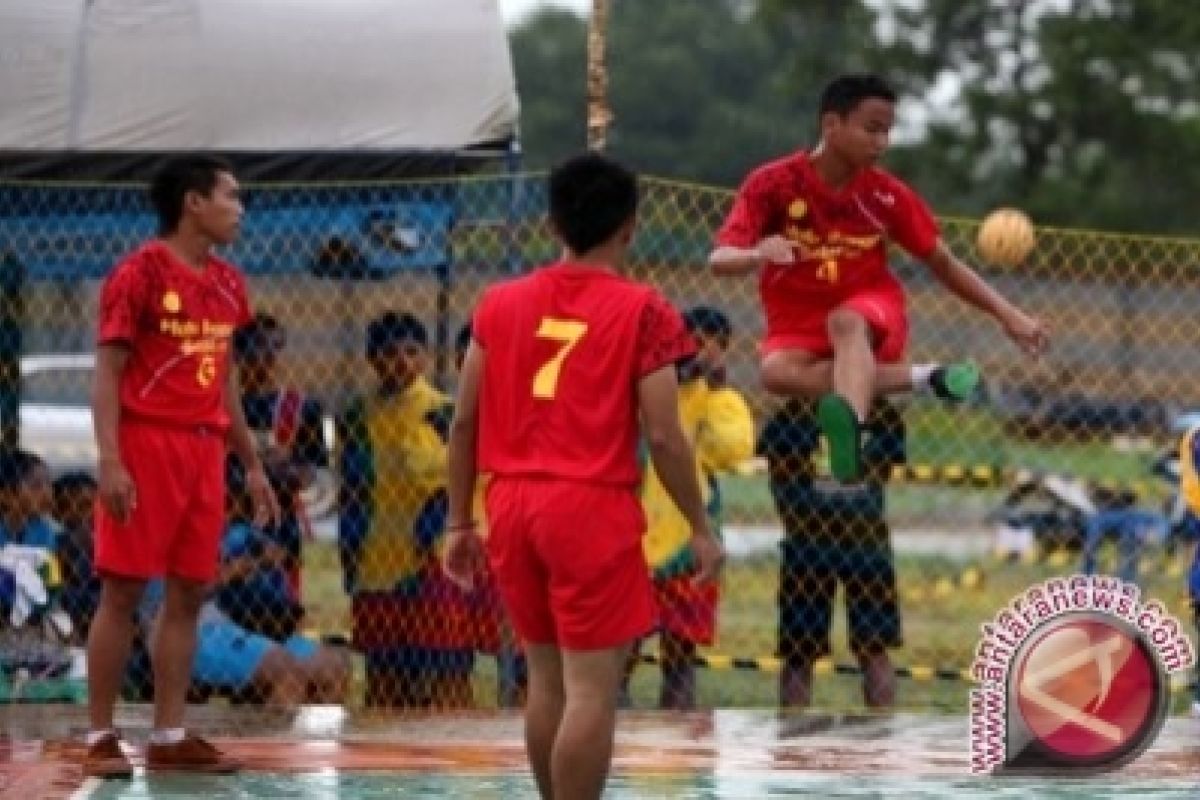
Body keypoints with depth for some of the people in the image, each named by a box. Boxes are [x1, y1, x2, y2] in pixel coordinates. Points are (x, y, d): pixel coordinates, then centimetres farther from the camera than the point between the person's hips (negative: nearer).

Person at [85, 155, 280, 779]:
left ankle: (169, 738, 11)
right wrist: (110, 461, -20)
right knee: (122, 592, -4)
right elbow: (106, 372, -10)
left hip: (204, 451, 7)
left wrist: (251, 463, 21)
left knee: (188, 594, 6)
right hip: (146, 446, -7)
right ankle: (100, 738, 0)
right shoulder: (140, 273, -8)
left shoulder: (228, 285, 14)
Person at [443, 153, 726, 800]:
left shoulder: (498, 304, 7)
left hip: (512, 504, 5)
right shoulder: (642, 312, -5)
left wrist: (460, 521, 16)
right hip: (593, 507, -5)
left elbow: (464, 422, 8)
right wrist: (700, 529, 3)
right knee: (591, 686, -3)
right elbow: (663, 437, -7)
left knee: (546, 678, 17)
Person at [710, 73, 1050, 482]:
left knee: (846, 323, -37)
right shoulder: (772, 184, -10)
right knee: (777, 372, -36)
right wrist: (758, 254, -40)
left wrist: (1007, 314, -2)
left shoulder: (886, 194, -3)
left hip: (872, 316, 0)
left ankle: (850, 427, -66)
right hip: (798, 327, 0)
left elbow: (943, 263, 7)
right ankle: (922, 377, -29)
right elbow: (720, 260, -16)